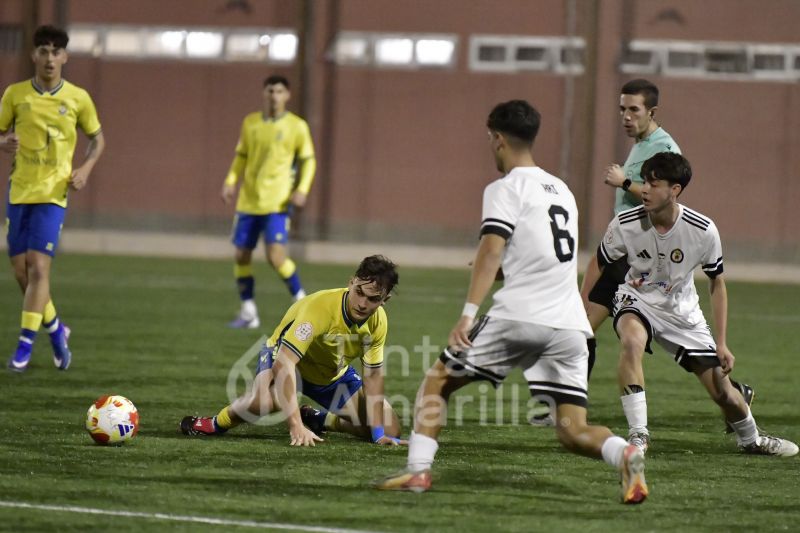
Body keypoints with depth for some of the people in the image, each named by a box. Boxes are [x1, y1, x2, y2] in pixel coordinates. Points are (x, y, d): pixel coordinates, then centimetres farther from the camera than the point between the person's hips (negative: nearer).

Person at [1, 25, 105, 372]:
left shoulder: (78, 98, 0)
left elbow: (97, 139, 13)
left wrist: (85, 169, -4)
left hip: (53, 192, -3)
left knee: (38, 267, -14)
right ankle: (55, 329, 28)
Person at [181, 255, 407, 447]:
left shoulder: (378, 321, -18)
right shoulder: (319, 307, -38)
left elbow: (373, 375, -4)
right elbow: (283, 365, -46)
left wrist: (379, 433, -13)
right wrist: (296, 427, -54)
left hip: (333, 375, 6)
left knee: (390, 430, -3)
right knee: (264, 399, -42)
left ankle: (316, 419, 19)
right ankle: (217, 423, -9)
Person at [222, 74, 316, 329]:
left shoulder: (296, 126, -3)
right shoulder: (250, 123, 8)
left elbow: (308, 160, 4)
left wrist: (302, 190, -10)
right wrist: (230, 181, 1)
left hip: (277, 202, -5)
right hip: (248, 201, 5)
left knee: (276, 256, -15)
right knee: (241, 255, 4)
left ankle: (301, 301, 5)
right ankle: (248, 312, 15)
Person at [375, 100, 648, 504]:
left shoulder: (506, 188, 1)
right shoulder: (561, 190, 24)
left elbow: (492, 249, -13)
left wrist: (468, 313, -21)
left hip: (519, 316, -6)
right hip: (570, 326, 6)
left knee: (438, 380, 12)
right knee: (572, 432, 3)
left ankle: (418, 470, 2)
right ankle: (624, 454, -27)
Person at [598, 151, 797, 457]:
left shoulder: (703, 231, -20)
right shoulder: (625, 225, -21)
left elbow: (717, 283, -4)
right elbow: (598, 265, -2)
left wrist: (721, 344, -6)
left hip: (682, 311, 1)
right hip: (637, 302, -1)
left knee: (723, 391, 2)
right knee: (631, 341, -38)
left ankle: (750, 439, 36)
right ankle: (638, 435, -30)